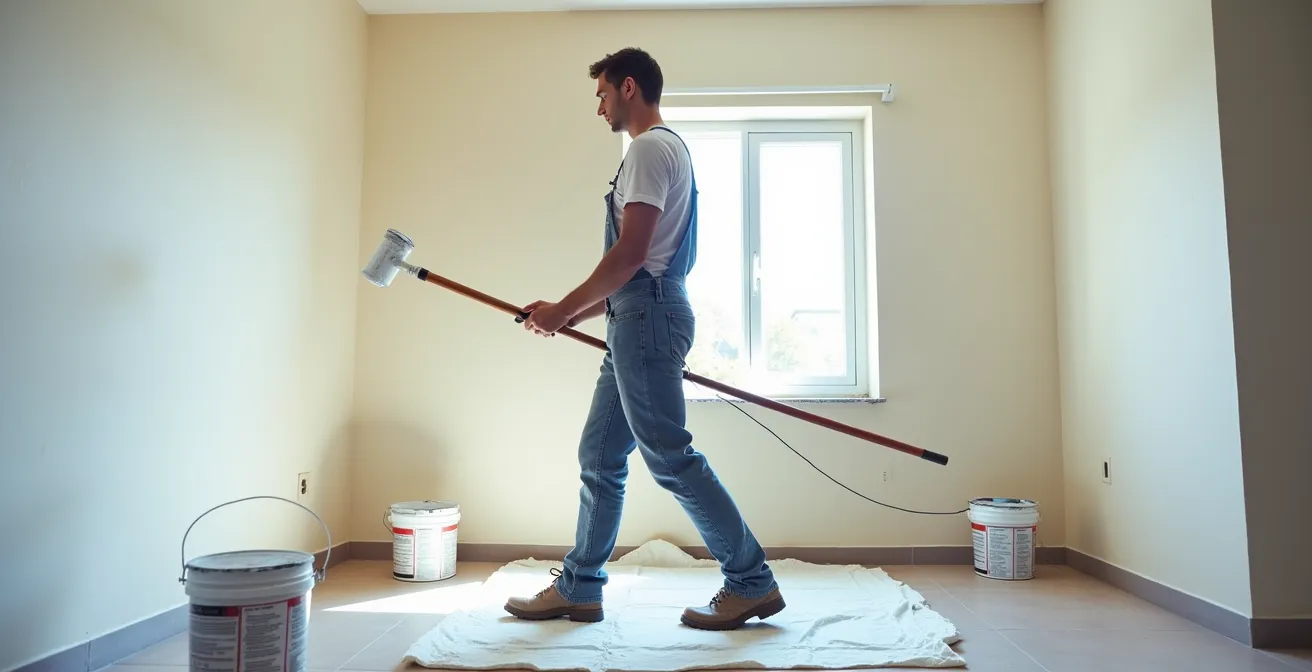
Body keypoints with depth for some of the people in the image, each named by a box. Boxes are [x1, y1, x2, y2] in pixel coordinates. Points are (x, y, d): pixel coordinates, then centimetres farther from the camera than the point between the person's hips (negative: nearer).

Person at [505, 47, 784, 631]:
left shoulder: (650, 147, -7)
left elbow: (631, 253, -18)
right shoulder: (665, 149, 25)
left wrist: (563, 309, -9)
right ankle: (578, 588, 20)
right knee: (599, 458, 11)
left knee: (670, 457, -6)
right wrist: (573, 315, 23)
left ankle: (752, 583, 4)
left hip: (647, 317, -11)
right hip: (640, 319, 11)